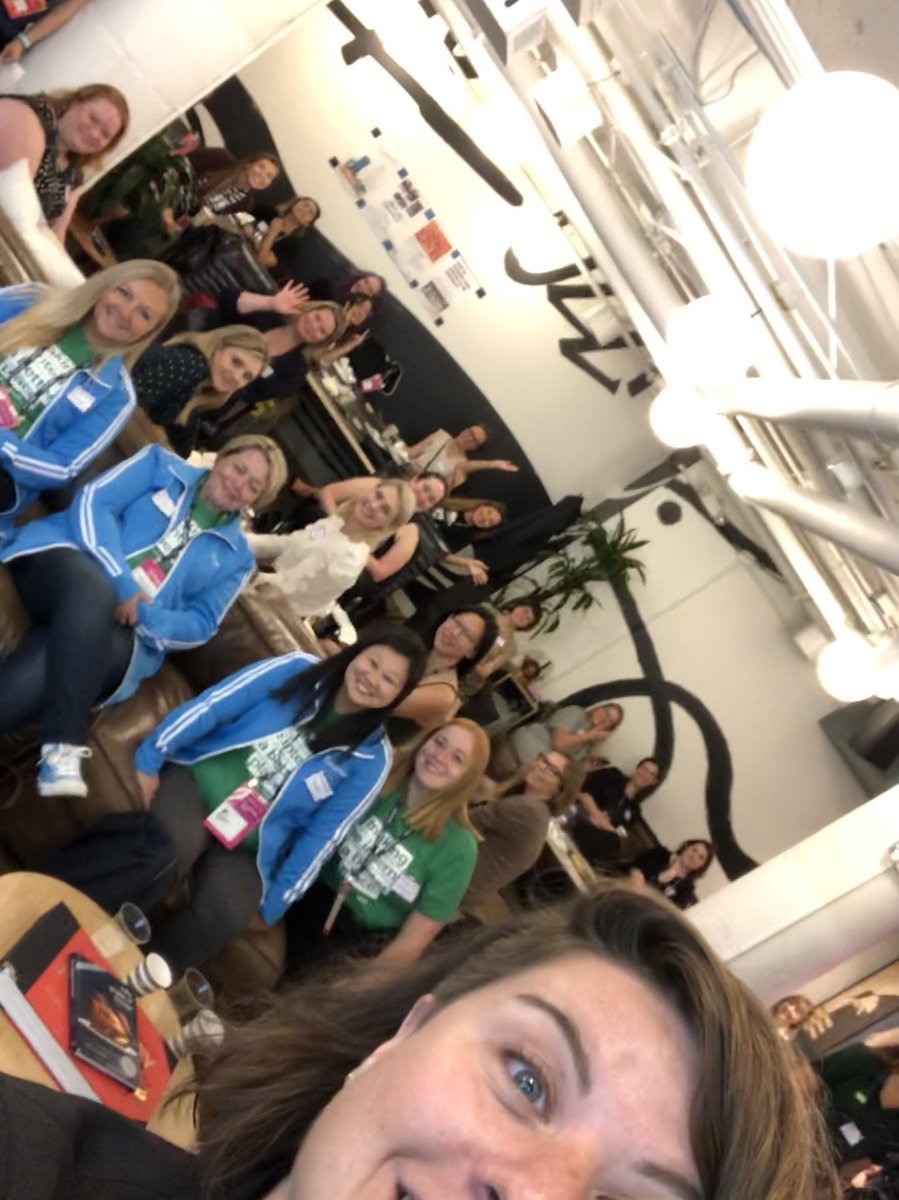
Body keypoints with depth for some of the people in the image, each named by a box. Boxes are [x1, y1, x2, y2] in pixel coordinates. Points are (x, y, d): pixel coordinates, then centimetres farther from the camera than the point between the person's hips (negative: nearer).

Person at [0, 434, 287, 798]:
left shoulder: (236, 557, 17)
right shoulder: (163, 464, 14)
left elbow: (200, 625, 9)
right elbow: (93, 501, -1)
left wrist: (144, 615, -14)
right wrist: (119, 583, -16)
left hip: (125, 630, 1)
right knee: (95, 590, -40)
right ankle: (62, 745, -41)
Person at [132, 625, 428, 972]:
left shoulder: (371, 758, -2)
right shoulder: (295, 669, -2)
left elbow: (322, 837, -3)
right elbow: (209, 707, -5)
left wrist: (272, 905, -5)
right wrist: (150, 757, -13)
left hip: (246, 846, 0)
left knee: (225, 916, -29)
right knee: (174, 843, -33)